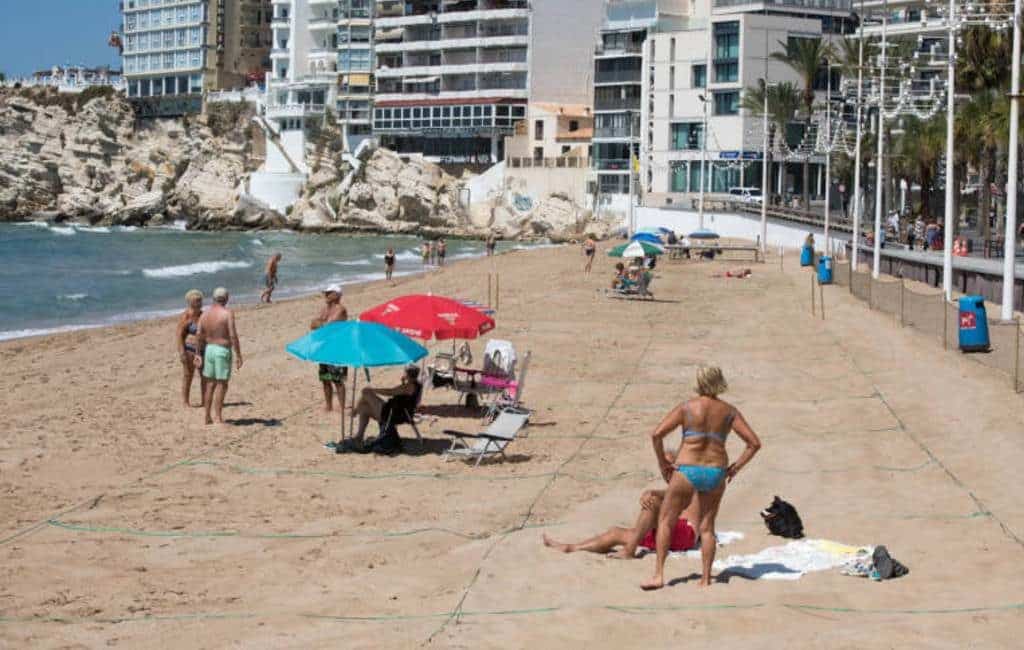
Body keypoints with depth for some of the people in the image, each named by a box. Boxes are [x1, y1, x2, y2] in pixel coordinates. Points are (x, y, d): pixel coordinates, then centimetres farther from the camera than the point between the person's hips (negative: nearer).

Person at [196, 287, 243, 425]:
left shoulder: (205, 314, 5)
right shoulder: (228, 313, -12)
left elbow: (199, 336, 3)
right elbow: (233, 335, -18)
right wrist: (238, 355, -13)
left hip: (209, 350, 6)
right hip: (223, 351, -6)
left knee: (210, 384, 14)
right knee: (222, 385, -1)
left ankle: (207, 417, 16)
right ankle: (218, 418, -3)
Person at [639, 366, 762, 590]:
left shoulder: (687, 408, -3)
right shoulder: (729, 411, 3)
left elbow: (656, 434, -10)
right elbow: (754, 443, 1)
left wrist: (663, 463, 1)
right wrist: (735, 468, 8)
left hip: (686, 470, -2)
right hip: (716, 471, 2)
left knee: (665, 521, 10)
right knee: (707, 527, 16)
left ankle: (658, 575, 2)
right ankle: (706, 578, 11)